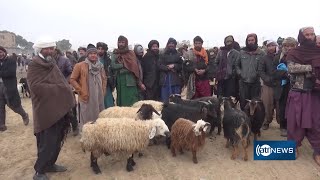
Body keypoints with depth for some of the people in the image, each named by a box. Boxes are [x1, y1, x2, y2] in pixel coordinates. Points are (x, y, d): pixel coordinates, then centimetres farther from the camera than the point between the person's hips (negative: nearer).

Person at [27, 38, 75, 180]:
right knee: (47, 143, -2)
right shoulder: (35, 64, -11)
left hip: (58, 108, 9)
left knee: (57, 140, 16)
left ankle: (50, 164, 33)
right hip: (46, 110, -8)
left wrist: (64, 89, 4)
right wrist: (57, 88, -20)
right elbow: (36, 86, -22)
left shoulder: (51, 63, 15)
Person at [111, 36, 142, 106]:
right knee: (122, 101, 4)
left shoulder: (131, 53, 8)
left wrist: (139, 83, -2)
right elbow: (113, 66, -6)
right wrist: (124, 65, -9)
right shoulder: (115, 55, 10)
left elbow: (136, 68, 3)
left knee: (132, 102, -4)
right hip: (120, 81, 1)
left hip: (131, 80, -1)